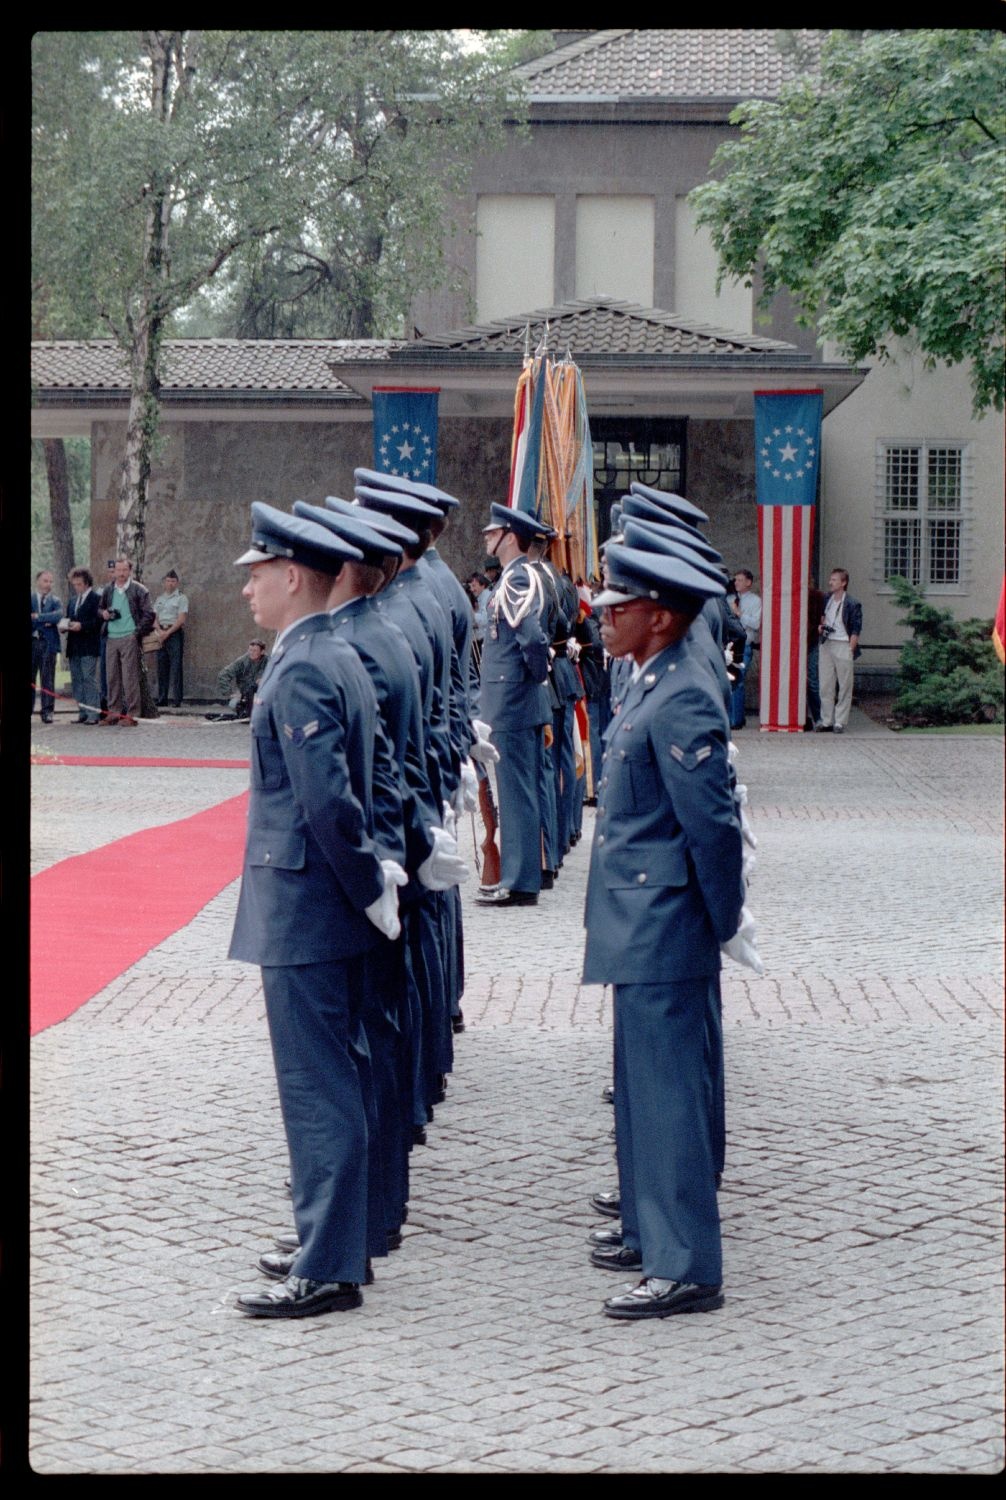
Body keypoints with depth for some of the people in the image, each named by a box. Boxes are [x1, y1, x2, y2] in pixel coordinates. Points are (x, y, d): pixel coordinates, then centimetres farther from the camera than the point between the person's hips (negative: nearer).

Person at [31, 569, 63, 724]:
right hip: (32, 642, 0)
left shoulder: (55, 601, 10)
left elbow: (59, 615, -10)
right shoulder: (30, 598, 8)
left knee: (47, 679, -1)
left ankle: (47, 711, 2)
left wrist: (38, 617, -12)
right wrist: (45, 622, -10)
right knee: (29, 678, 2)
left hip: (48, 643, 0)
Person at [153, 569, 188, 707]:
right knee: (162, 668, 5)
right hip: (161, 634, 5)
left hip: (175, 633, -5)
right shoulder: (159, 598, 17)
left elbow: (181, 619, -8)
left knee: (175, 667, -8)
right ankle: (161, 699, 8)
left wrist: (167, 633, -13)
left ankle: (177, 699, -8)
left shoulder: (181, 598, 0)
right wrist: (160, 631, -7)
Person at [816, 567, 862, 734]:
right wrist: (821, 626, 7)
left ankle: (840, 722, 3)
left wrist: (850, 650, -13)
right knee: (825, 685, 6)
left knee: (844, 686, -1)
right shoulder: (826, 599, 10)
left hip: (843, 646, -6)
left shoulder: (852, 604, -7)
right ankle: (826, 720, 12)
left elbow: (856, 630, -7)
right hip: (826, 644, 6)